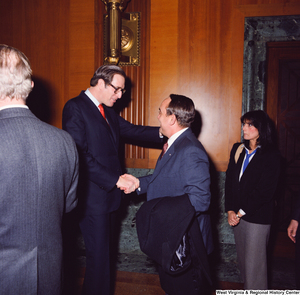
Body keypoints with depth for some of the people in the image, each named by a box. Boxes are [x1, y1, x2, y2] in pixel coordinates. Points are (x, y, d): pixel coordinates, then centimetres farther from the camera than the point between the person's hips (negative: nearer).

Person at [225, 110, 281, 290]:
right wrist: (230, 210, -3)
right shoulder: (238, 149, 8)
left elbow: (265, 191, -13)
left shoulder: (272, 155, -8)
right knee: (242, 259, 15)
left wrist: (242, 212, -11)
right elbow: (229, 180, 6)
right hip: (237, 215, 6)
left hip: (257, 218, -5)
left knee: (254, 263, 1)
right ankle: (247, 288, 31)